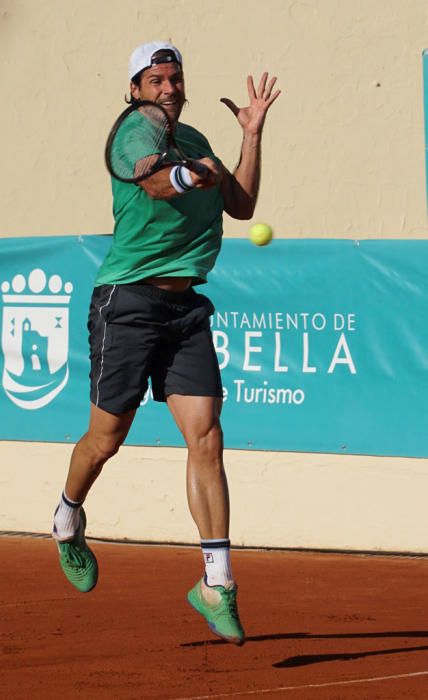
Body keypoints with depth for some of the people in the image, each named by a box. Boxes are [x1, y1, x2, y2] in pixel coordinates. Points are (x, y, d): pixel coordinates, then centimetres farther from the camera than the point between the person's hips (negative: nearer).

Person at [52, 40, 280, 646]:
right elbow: (159, 183, -26)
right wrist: (194, 172, -43)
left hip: (186, 308, 5)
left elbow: (242, 206, 15)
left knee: (206, 438, -7)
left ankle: (216, 583, -7)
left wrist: (252, 134, 13)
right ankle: (68, 520, 38)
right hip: (128, 301, -5)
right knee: (106, 439, 6)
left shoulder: (194, 141, 16)